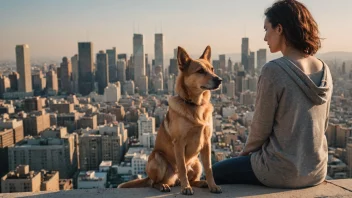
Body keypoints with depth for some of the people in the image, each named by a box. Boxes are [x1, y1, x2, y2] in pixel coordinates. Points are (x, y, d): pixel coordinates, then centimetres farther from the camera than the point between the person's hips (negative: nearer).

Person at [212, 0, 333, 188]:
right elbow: (322, 125, 9)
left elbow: (260, 128, -14)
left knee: (216, 173, 20)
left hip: (282, 172, -7)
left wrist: (247, 150, 7)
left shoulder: (273, 71, -21)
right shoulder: (324, 70, 0)